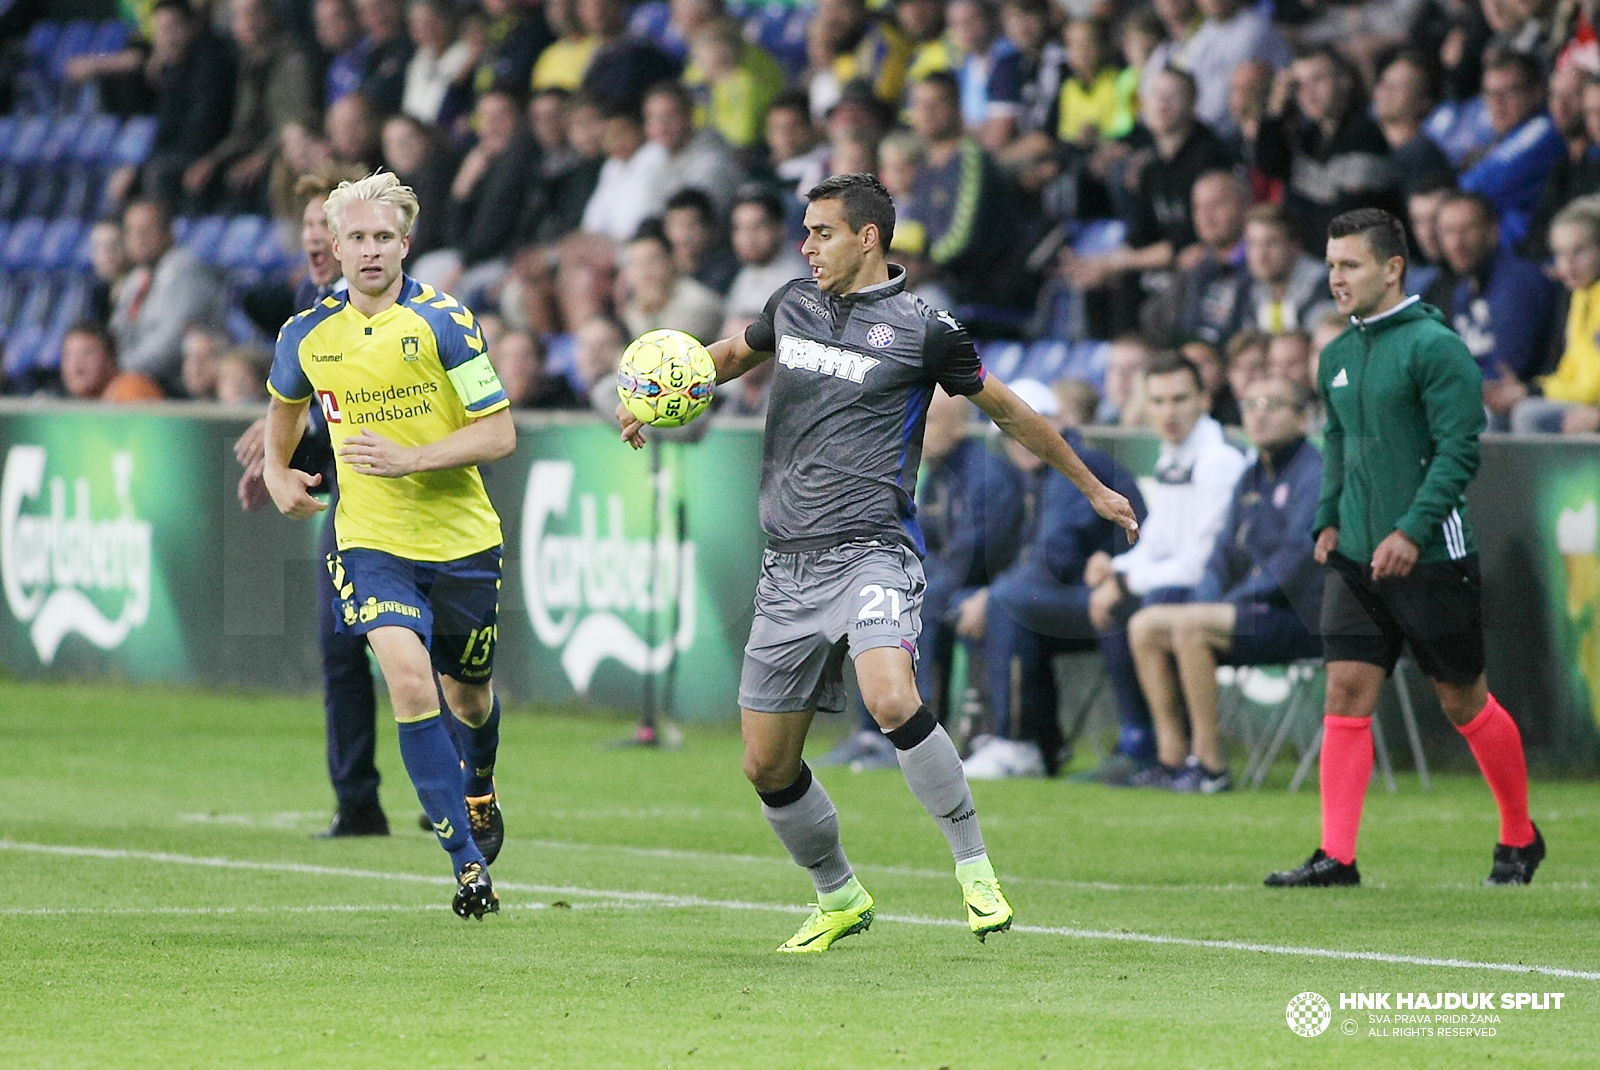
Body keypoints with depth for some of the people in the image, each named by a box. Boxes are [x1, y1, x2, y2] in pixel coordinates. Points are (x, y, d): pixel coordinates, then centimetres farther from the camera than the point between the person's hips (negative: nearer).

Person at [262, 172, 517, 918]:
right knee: (409, 682, -21)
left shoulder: (442, 323, -12)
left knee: (468, 693, 16)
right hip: (372, 541, 1)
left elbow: (498, 434, -13)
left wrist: (410, 458, -23)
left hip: (462, 541, -1)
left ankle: (479, 783, 53)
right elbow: (286, 402, 24)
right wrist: (276, 470, 11)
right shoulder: (309, 333, -1)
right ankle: (468, 861, -18)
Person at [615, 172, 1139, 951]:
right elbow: (735, 352, 33)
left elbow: (1006, 411, 9)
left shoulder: (922, 329, -3)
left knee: (892, 703, -32)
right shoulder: (793, 304, 12)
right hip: (788, 567, 6)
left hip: (869, 552, -6)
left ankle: (975, 868, -16)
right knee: (766, 766, 5)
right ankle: (839, 899, 28)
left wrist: (1093, 489, 17)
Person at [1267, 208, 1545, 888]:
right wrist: (1329, 519, 10)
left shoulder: (1434, 346, -12)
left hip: (1430, 555, -6)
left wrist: (1412, 531, -23)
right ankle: (1336, 857, -7)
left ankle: (1519, 838, 23)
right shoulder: (1338, 355, 11)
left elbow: (1459, 448, -16)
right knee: (1346, 694, -4)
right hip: (1356, 555, 6)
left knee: (1463, 702, 5)